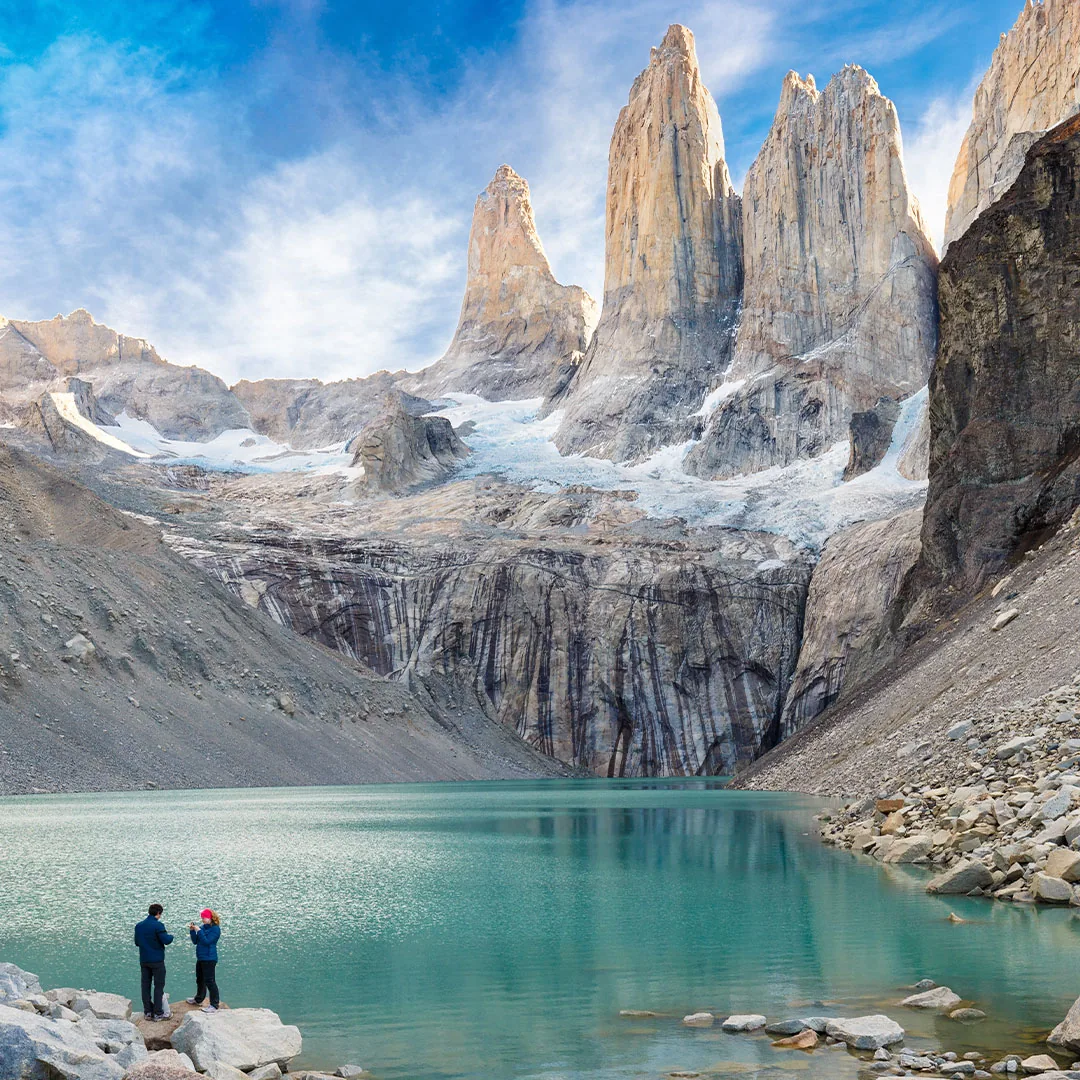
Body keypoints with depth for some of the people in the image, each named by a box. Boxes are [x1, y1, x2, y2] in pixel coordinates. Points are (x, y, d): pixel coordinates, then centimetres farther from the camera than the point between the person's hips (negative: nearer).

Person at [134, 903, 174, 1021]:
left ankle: (147, 1012, 14)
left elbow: (137, 942, 15)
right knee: (159, 986, 1)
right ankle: (158, 1013, 1)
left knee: (145, 985, 11)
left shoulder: (139, 926, 6)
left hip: (144, 960, 6)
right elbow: (166, 940, -21)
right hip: (157, 961, -6)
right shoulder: (158, 925, -16)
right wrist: (170, 936, 0)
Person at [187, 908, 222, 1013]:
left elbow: (206, 941, -23)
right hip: (200, 958, 9)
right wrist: (192, 931, -3)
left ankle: (214, 1005, -8)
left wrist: (199, 931, -21)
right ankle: (198, 999, 42)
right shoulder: (203, 927, 9)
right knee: (200, 980, 24)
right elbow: (195, 941, 10)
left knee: (210, 981, -10)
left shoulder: (215, 929, -14)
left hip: (209, 959, -9)